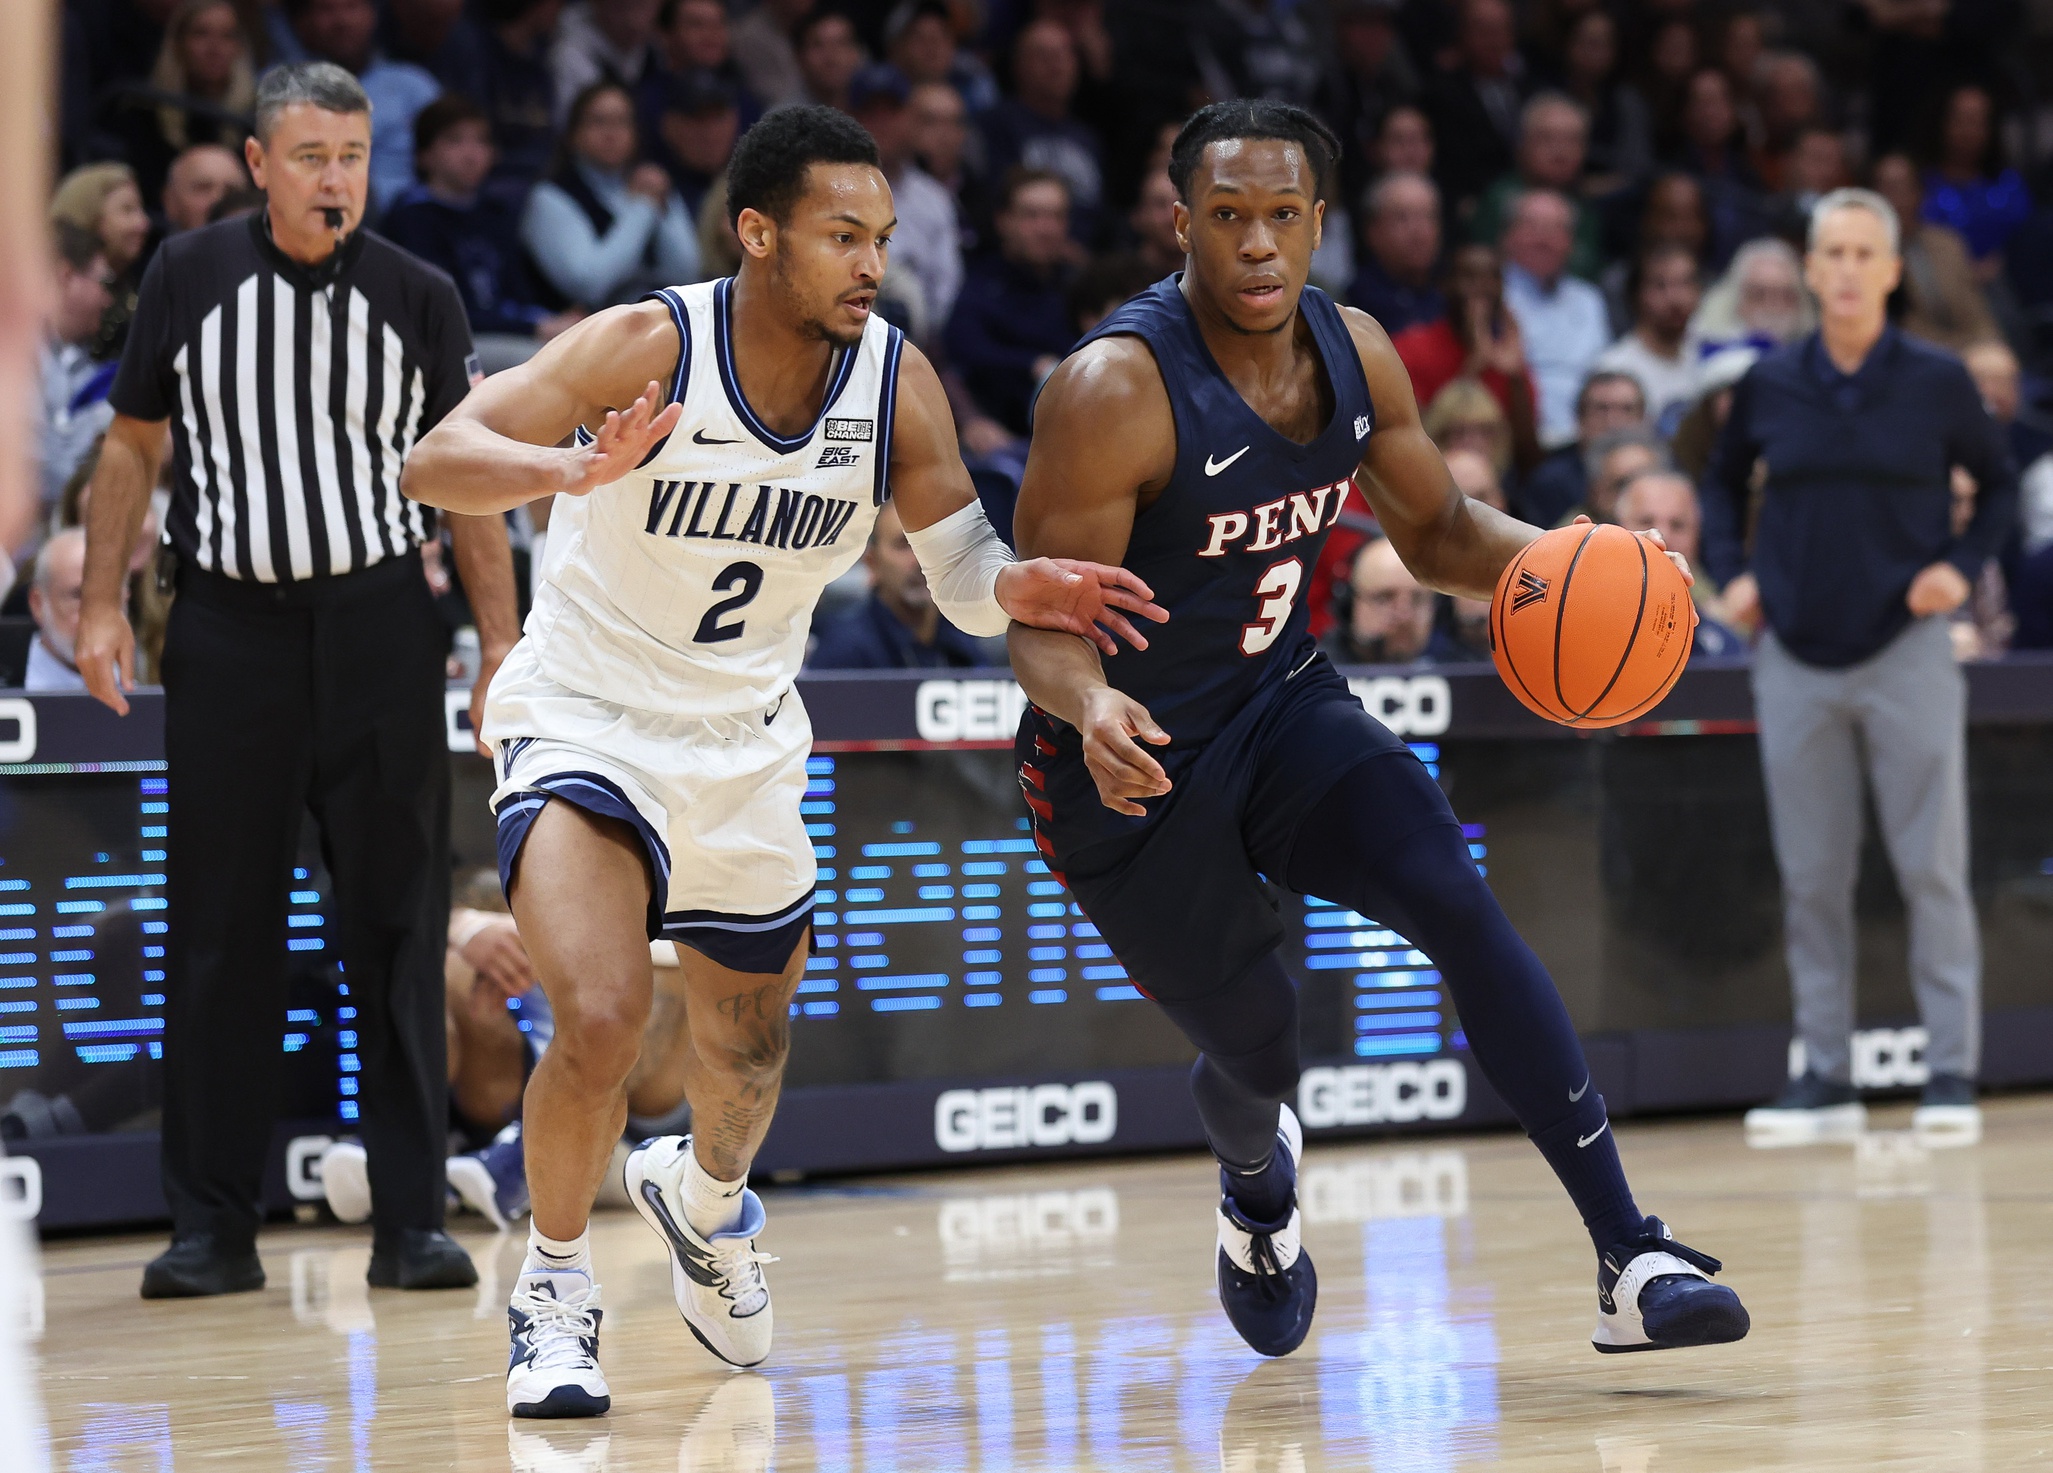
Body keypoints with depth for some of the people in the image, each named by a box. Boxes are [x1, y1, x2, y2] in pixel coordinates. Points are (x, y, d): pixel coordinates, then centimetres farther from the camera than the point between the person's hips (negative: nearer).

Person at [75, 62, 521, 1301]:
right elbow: (135, 447, 10)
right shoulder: (189, 277, 2)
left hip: (380, 627, 0)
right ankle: (215, 1229, 8)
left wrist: (503, 642, 0)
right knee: (221, 936, 2)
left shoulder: (420, 298, 2)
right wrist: (104, 605, 2)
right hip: (227, 626, 0)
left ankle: (413, 1223, 5)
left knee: (397, 928, 0)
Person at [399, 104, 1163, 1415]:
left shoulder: (896, 382, -11)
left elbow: (966, 575, -4)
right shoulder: (649, 347, -22)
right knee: (604, 1019, -26)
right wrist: (575, 470, -48)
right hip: (586, 722, -5)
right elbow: (436, 460, -28)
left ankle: (704, 1198, 54)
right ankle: (556, 1289, -1)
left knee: (749, 1061, 18)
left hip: (744, 749, 5)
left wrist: (1029, 590, -28)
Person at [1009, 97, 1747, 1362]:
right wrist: (1091, 706, -47)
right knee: (1258, 1044, 6)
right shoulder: (1117, 391, -26)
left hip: (1283, 707, 5)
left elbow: (1439, 532, 10)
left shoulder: (1351, 354, -6)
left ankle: (1631, 1262, -22)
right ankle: (1257, 1186, 49)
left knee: (1462, 907, -19)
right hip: (1134, 768, -4)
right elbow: (1041, 621, -23)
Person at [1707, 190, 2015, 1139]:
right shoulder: (1769, 386, 3)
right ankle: (1825, 1075, 11)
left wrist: (1963, 565, -5)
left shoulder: (1936, 383, -1)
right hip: (1796, 658, 2)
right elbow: (1724, 480, 19)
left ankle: (1951, 1070, 3)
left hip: (1904, 650, -2)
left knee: (1933, 867, -4)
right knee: (1810, 879, 4)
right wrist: (1731, 571, 5)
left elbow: (1999, 482, 10)